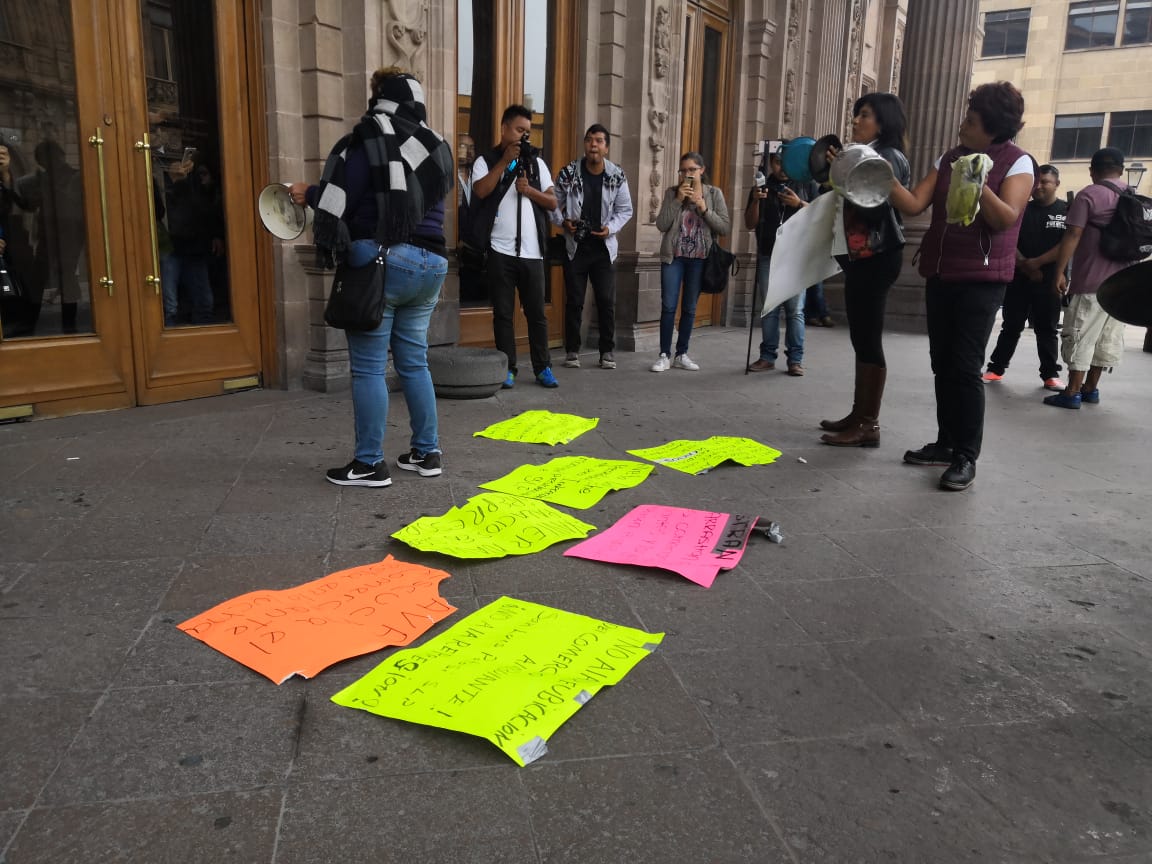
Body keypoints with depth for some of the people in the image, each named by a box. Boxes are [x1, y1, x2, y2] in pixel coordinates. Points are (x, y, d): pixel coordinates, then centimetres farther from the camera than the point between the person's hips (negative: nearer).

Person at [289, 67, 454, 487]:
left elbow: (343, 197, -9)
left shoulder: (369, 137, -3)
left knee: (368, 367, 0)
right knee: (414, 362, 15)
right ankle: (426, 453, 19)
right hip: (431, 263, 7)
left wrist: (309, 194, 12)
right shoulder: (436, 146, 16)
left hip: (381, 259, -6)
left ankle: (369, 464, 5)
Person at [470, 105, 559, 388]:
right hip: (500, 251, -2)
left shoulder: (537, 163, 14)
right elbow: (480, 191, -14)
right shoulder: (486, 161, 5)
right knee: (503, 313, 2)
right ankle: (507, 369, 9)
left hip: (532, 251, 2)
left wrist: (529, 190, -7)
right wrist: (505, 160, -10)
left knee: (536, 312, 4)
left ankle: (543, 368, 10)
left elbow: (552, 203, 10)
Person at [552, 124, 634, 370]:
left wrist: (611, 227, -12)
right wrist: (563, 221, -15)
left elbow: (625, 210, 4)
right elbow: (553, 203, 3)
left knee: (607, 301, 3)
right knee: (574, 301, 4)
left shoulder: (617, 176, -2)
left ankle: (607, 352, 13)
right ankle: (572, 351, 14)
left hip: (604, 247, 1)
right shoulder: (568, 173, -5)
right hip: (576, 246, -1)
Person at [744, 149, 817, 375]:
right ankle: (767, 356, 5)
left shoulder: (807, 185, 10)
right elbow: (750, 224, 9)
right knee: (769, 309, 1)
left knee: (795, 310, -6)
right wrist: (755, 201, -7)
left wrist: (799, 204, -11)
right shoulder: (761, 187, 14)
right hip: (768, 257, 2)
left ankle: (795, 359, -4)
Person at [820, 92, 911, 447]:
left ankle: (869, 425, -6)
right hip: (861, 257, 10)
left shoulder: (888, 157, -9)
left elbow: (878, 209, -21)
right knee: (862, 339, 11)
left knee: (869, 340, -9)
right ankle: (858, 415, 17)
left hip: (877, 258, -10)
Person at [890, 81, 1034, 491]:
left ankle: (966, 457, -2)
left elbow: (1007, 219, -16)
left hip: (982, 279, -6)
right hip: (941, 274, 6)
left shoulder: (1017, 162, -4)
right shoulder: (949, 159, 11)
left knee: (966, 366, -9)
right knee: (942, 362, 9)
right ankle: (946, 442, 20)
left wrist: (979, 188, -31)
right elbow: (914, 204, 3)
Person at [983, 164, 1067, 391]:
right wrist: (1024, 264, -12)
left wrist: (1036, 263, -15)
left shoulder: (1067, 211, 2)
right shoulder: (1022, 210, 9)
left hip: (1049, 280, -2)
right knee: (1011, 326, 5)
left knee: (1047, 329, 2)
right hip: (1019, 278, 2)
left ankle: (1050, 374, 7)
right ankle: (996, 368, 9)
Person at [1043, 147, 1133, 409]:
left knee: (1080, 336, -4)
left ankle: (1072, 393, -5)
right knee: (1108, 337, 11)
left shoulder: (1088, 195, -7)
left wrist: (1059, 272, -13)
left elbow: (1072, 236, -15)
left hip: (1092, 281, -6)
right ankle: (1090, 389, 18)